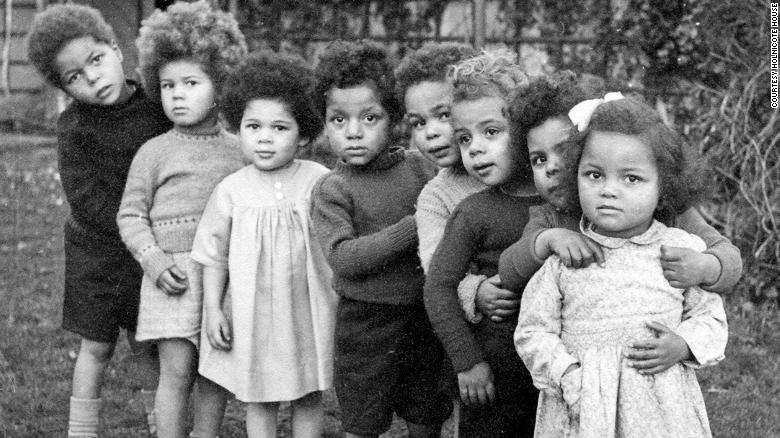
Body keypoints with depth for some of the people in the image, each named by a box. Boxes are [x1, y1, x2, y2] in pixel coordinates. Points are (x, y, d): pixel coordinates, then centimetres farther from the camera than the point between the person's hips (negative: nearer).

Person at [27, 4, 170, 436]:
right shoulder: (74, 125, -12)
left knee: (148, 346, 9)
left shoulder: (157, 107, -6)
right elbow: (86, 198, -16)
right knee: (96, 347, 6)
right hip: (96, 250, -1)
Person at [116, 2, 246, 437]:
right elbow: (131, 215, 3)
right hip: (173, 275, -2)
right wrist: (154, 258, -10)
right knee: (176, 371, -4)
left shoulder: (239, 151, 8)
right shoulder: (154, 152, 2)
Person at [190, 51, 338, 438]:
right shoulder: (232, 190, -5)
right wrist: (212, 309, -1)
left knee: (309, 397, 11)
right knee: (257, 399, 8)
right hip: (252, 313, 0)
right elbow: (214, 254, 2)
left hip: (308, 309, 0)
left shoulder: (320, 181, -7)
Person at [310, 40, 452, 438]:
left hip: (424, 314, 3)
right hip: (366, 320, -3)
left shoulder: (420, 169, 1)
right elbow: (343, 258, -20)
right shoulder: (332, 189, -8)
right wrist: (412, 229, -23)